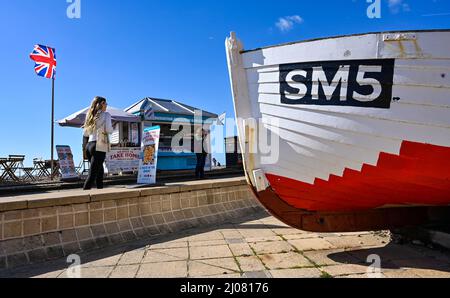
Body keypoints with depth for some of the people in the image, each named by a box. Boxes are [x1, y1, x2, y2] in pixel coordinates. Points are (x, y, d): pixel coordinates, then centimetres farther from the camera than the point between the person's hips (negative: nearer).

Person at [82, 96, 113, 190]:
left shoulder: (90, 116, 17)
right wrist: (112, 128, 9)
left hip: (89, 146, 7)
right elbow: (108, 130, -13)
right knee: (92, 174, -7)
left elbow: (85, 134, 17)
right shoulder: (106, 114, 0)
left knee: (100, 172, 18)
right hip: (99, 147, -7)